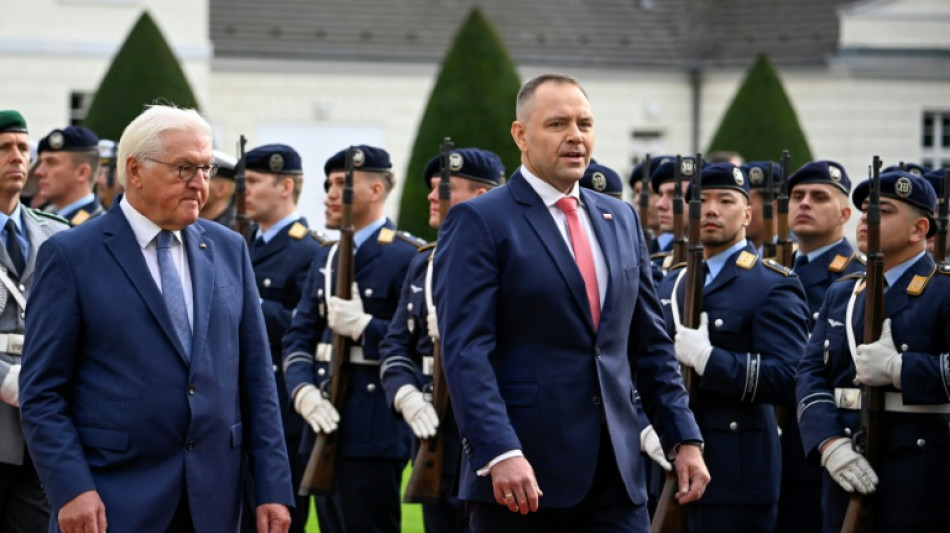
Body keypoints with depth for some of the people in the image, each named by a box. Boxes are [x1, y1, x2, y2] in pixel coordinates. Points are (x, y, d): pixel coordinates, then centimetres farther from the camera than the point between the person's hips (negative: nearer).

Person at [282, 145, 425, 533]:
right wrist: (304, 392, -7)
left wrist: (364, 326, -21)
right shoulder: (326, 259, 17)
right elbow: (298, 338, 11)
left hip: (374, 433, -8)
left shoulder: (408, 257, -7)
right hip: (326, 427, 8)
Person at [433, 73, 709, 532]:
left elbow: (650, 344, 19)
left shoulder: (621, 220, 16)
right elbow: (466, 351, -13)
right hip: (522, 472, -5)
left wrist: (684, 439, 9)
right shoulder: (479, 221, -4)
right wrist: (499, 454, -24)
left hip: (615, 475, 5)